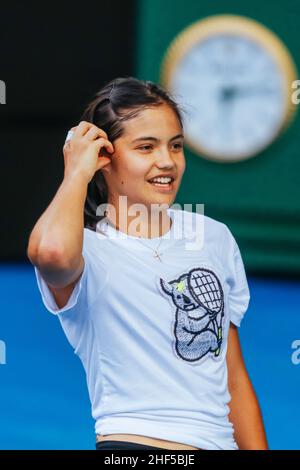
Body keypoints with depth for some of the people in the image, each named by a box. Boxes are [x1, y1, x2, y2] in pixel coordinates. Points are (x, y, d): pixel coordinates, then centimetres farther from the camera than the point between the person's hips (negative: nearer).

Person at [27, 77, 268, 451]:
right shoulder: (91, 250, -4)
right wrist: (77, 174, -13)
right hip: (132, 440, -5)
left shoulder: (214, 237, 14)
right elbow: (50, 251, -32)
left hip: (219, 443, 6)